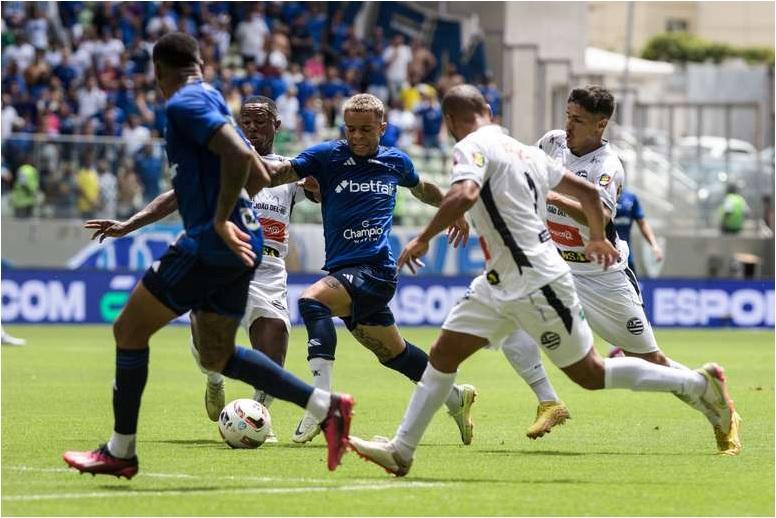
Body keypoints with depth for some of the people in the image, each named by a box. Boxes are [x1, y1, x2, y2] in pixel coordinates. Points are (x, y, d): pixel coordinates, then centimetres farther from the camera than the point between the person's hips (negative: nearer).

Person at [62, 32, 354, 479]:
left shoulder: (185, 104, -10)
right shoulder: (212, 100, 19)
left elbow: (238, 154, -27)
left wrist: (220, 220, -19)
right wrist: (131, 224, 31)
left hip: (211, 244, -9)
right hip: (239, 245, 9)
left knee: (129, 330, 3)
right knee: (216, 355, 16)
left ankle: (120, 452, 9)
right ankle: (325, 405, 7)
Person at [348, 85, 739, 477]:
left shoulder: (472, 147, -13)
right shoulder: (523, 150, 12)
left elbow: (464, 195, -33)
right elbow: (587, 191, 18)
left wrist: (423, 239, -23)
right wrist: (598, 239, 34)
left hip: (536, 283, -9)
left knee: (590, 374, 1)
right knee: (442, 354, 6)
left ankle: (698, 384, 11)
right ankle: (401, 451, 7)